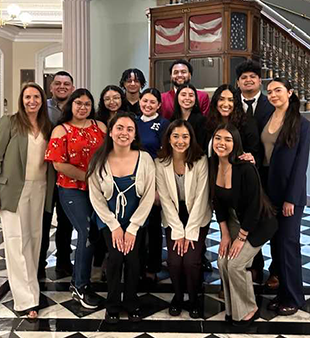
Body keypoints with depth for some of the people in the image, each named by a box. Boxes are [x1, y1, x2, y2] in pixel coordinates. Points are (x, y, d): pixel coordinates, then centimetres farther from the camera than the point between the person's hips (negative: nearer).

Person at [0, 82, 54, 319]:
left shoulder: (47, 127, 10)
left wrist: (50, 189, 4)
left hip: (40, 188, 5)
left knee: (35, 237, 9)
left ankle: (29, 284, 24)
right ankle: (26, 299, -3)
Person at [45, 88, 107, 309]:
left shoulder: (100, 127, 9)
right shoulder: (61, 130, -2)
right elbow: (59, 164, -10)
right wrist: (88, 176, -14)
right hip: (72, 190, -4)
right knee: (88, 232, -10)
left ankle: (79, 280, 27)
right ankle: (81, 287, 11)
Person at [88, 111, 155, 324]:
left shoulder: (145, 159, -11)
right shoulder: (99, 161, -10)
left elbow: (149, 196, -9)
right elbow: (96, 197, -7)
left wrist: (132, 228, -12)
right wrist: (114, 226, -11)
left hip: (136, 219, 0)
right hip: (109, 220, 0)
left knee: (132, 257, -13)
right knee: (116, 256, -16)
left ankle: (132, 304, 14)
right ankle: (113, 305, 8)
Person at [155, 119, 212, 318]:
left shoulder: (201, 161, -15)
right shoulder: (160, 163, -10)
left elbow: (201, 198, -14)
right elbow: (165, 199, -8)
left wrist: (190, 233, -15)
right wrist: (178, 232, -11)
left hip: (197, 218, -1)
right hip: (173, 218, 1)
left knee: (191, 261, -16)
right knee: (174, 261, -13)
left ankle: (194, 298, 13)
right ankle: (178, 295, 18)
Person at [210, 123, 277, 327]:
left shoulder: (245, 168, -30)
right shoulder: (214, 166, -9)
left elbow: (254, 206, -24)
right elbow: (218, 202, 0)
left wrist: (241, 237, -17)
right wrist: (225, 234, -1)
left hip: (258, 223, -6)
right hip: (234, 219, 6)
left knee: (236, 263, -12)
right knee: (223, 261, -2)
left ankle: (249, 310, 12)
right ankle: (233, 309, 18)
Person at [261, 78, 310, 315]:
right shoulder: (266, 120, 8)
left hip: (289, 191, -5)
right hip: (268, 188, 5)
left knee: (287, 242, 0)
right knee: (275, 242, 10)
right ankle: (282, 291, 23)